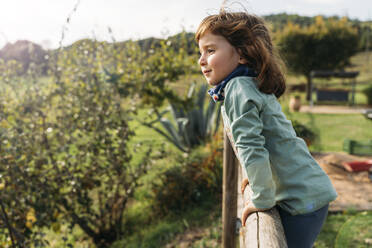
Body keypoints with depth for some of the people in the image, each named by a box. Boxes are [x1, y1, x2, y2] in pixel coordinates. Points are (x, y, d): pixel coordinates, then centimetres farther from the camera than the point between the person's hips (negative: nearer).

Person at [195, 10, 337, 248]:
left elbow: (251, 148, -24)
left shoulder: (237, 89, -18)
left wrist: (262, 199, -15)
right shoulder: (254, 86, 11)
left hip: (303, 199, -9)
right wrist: (259, 176, 22)